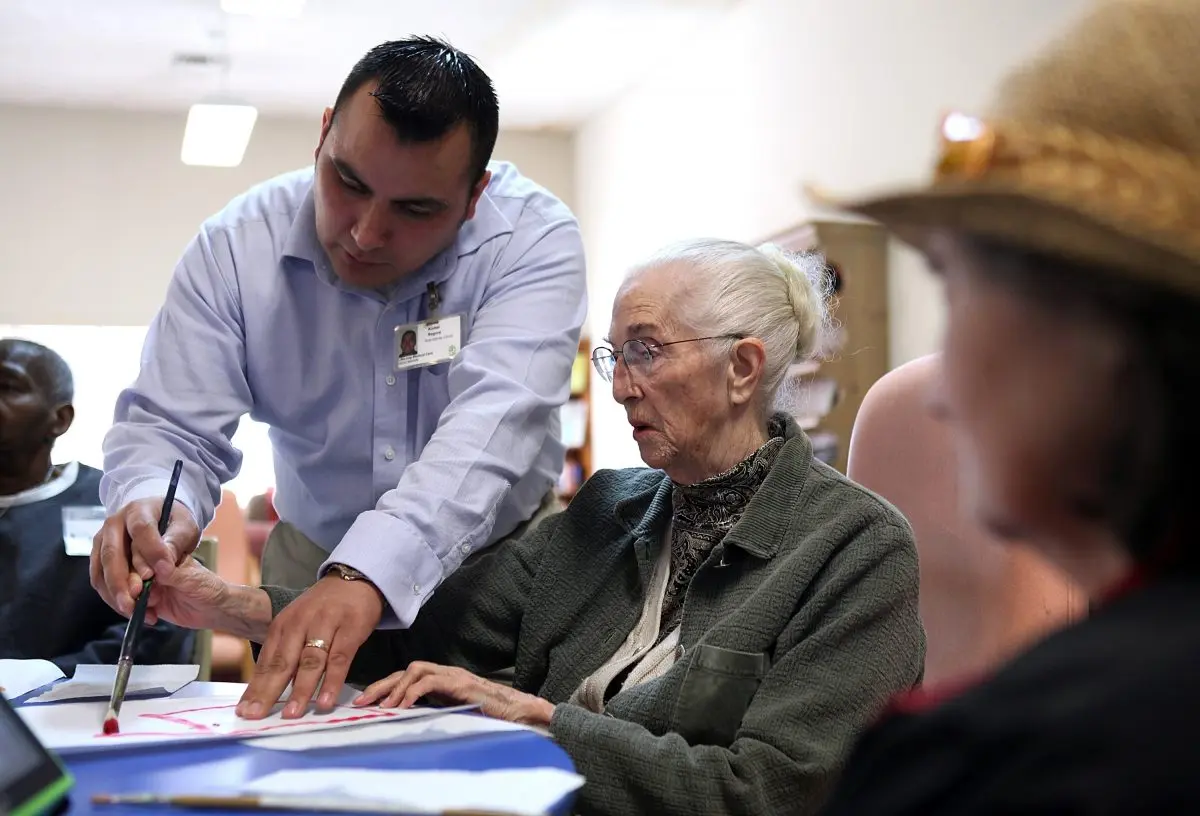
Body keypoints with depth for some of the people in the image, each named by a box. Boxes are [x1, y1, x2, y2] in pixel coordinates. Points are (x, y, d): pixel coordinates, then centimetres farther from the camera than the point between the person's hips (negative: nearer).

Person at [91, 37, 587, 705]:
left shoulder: (535, 237, -21)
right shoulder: (237, 246, -13)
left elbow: (492, 421, -34)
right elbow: (170, 427, -12)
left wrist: (366, 572, -49)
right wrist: (150, 506, -37)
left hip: (501, 559, -2)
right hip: (313, 560, 2)